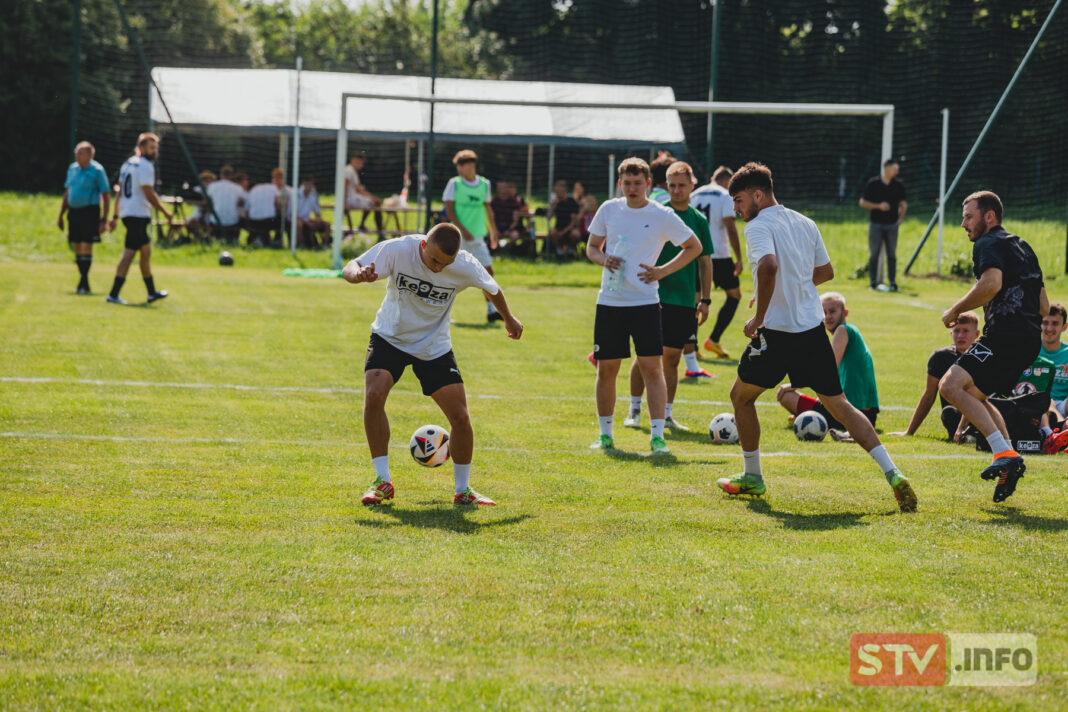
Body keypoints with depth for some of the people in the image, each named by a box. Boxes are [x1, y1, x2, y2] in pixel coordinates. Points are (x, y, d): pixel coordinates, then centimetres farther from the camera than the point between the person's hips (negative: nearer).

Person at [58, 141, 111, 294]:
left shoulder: (97, 170, -7)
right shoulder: (72, 168, 11)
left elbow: (106, 195, -6)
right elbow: (67, 193, 20)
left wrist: (104, 219, -11)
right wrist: (61, 215, 17)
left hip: (89, 211, -6)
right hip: (73, 211, 6)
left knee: (86, 247, -10)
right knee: (77, 248, 8)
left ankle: (83, 284, -9)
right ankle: (83, 281, 15)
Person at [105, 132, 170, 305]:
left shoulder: (128, 163, 15)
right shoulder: (145, 166, -13)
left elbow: (120, 191, 18)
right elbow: (149, 194, -18)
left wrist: (115, 216, 21)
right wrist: (165, 212, -8)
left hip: (126, 213, 10)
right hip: (138, 215, -10)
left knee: (146, 251, 18)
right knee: (129, 254, -10)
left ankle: (152, 292, 26)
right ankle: (113, 294, -12)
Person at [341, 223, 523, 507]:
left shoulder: (465, 266, -20)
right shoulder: (397, 250, -24)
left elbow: (492, 289, 2)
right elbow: (349, 269, -24)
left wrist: (509, 320, 20)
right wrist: (359, 274, -49)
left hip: (435, 347, 1)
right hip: (390, 337, -1)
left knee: (460, 417, -8)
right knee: (374, 396, -25)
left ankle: (463, 490, 14)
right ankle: (382, 481, -11)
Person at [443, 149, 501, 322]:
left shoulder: (484, 184, 7)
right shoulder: (454, 183, -3)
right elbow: (449, 209, -7)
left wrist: (493, 231, 17)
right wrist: (462, 229, -17)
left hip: (478, 237, 4)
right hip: (458, 235, -4)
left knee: (488, 271, 0)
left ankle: (491, 310, 6)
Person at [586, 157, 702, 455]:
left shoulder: (662, 216, -3)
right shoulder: (608, 209, 6)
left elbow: (694, 246, 7)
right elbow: (592, 247, 17)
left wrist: (663, 271, -3)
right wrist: (603, 259, -6)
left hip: (644, 302, -3)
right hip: (609, 302, 3)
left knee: (652, 367, -10)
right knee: (606, 370, 7)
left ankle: (657, 436, -9)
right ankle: (605, 434, 20)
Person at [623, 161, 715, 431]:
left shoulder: (698, 220, 10)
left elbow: (705, 262, 14)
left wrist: (704, 300, 8)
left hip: (685, 301, 4)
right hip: (655, 296, -3)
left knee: (672, 358, 6)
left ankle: (667, 414, 11)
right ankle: (634, 410, 7)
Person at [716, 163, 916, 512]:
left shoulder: (759, 227, -11)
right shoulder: (805, 224, 12)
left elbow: (769, 266, -30)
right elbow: (825, 271, 21)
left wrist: (759, 317, -20)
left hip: (777, 332, -6)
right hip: (813, 329, 6)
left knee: (741, 396, 16)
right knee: (839, 405, 8)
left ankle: (752, 477, 24)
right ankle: (892, 473, -6)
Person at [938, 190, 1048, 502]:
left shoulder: (988, 244, -3)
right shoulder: (1022, 247, 27)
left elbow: (992, 282, -23)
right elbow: (1044, 307, 28)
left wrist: (955, 311, -13)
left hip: (1006, 335, -10)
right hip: (1030, 339, 10)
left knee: (951, 385, -20)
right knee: (975, 395, 25)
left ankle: (1005, 453, -28)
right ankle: (1010, 464, 12)